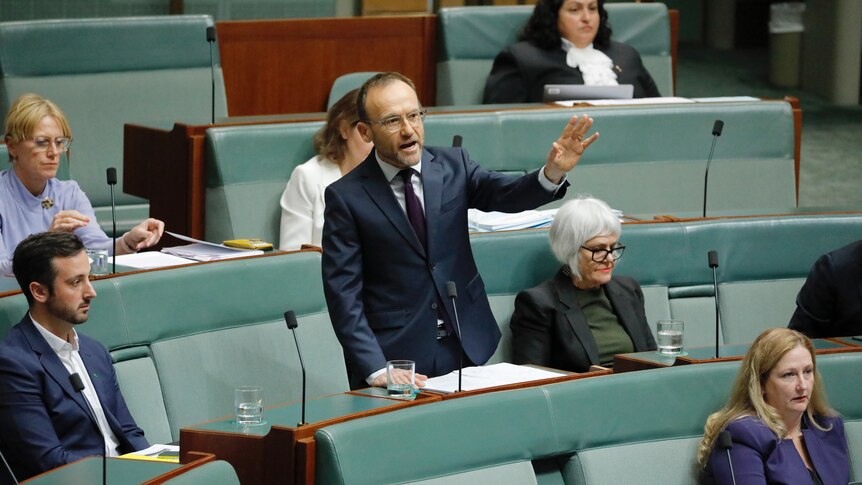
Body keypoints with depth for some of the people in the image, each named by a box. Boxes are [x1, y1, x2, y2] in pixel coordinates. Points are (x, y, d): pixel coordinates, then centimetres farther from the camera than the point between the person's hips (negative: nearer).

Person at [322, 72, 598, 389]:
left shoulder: (453, 165, 3)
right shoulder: (346, 196, -8)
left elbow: (504, 195, -13)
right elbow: (343, 295, -11)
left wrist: (554, 172, -34)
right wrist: (376, 370, -21)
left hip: (467, 347, 3)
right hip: (397, 356, -3)